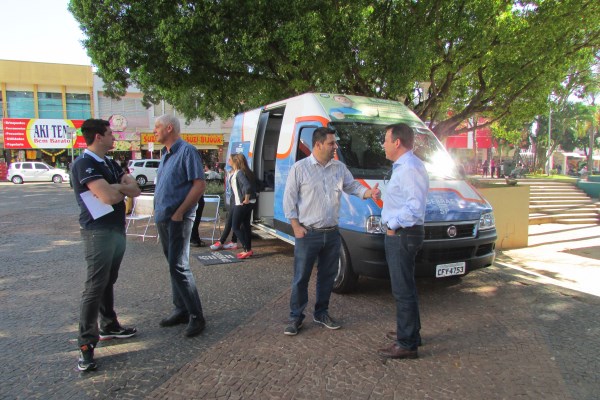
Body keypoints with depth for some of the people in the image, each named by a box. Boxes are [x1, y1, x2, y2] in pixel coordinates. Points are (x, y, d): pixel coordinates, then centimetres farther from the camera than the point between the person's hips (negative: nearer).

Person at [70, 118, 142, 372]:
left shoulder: (110, 164, 14)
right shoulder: (84, 164, -14)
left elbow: (135, 190, 6)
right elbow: (109, 197, -25)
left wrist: (116, 187, -13)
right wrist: (123, 189, -3)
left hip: (118, 230, 8)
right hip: (98, 232, -8)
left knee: (108, 282, 16)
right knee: (95, 286, -6)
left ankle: (109, 327, 28)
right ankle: (86, 343, 1)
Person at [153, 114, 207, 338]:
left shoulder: (186, 151, -11)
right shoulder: (166, 154, 16)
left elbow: (199, 185, -18)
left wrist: (179, 213, -19)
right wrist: (158, 210, 11)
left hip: (178, 219, -9)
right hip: (162, 219, 9)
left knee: (179, 266, -9)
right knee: (174, 265, 14)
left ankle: (196, 317, 2)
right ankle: (181, 310, 26)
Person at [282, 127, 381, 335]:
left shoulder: (340, 168, 8)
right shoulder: (300, 168, -6)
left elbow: (353, 186, 11)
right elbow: (289, 199, -5)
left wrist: (370, 192, -11)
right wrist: (296, 226, -10)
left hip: (332, 233, 5)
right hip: (308, 233, -5)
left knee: (327, 276, 14)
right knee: (301, 278, 3)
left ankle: (321, 313, 31)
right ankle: (295, 317, 17)